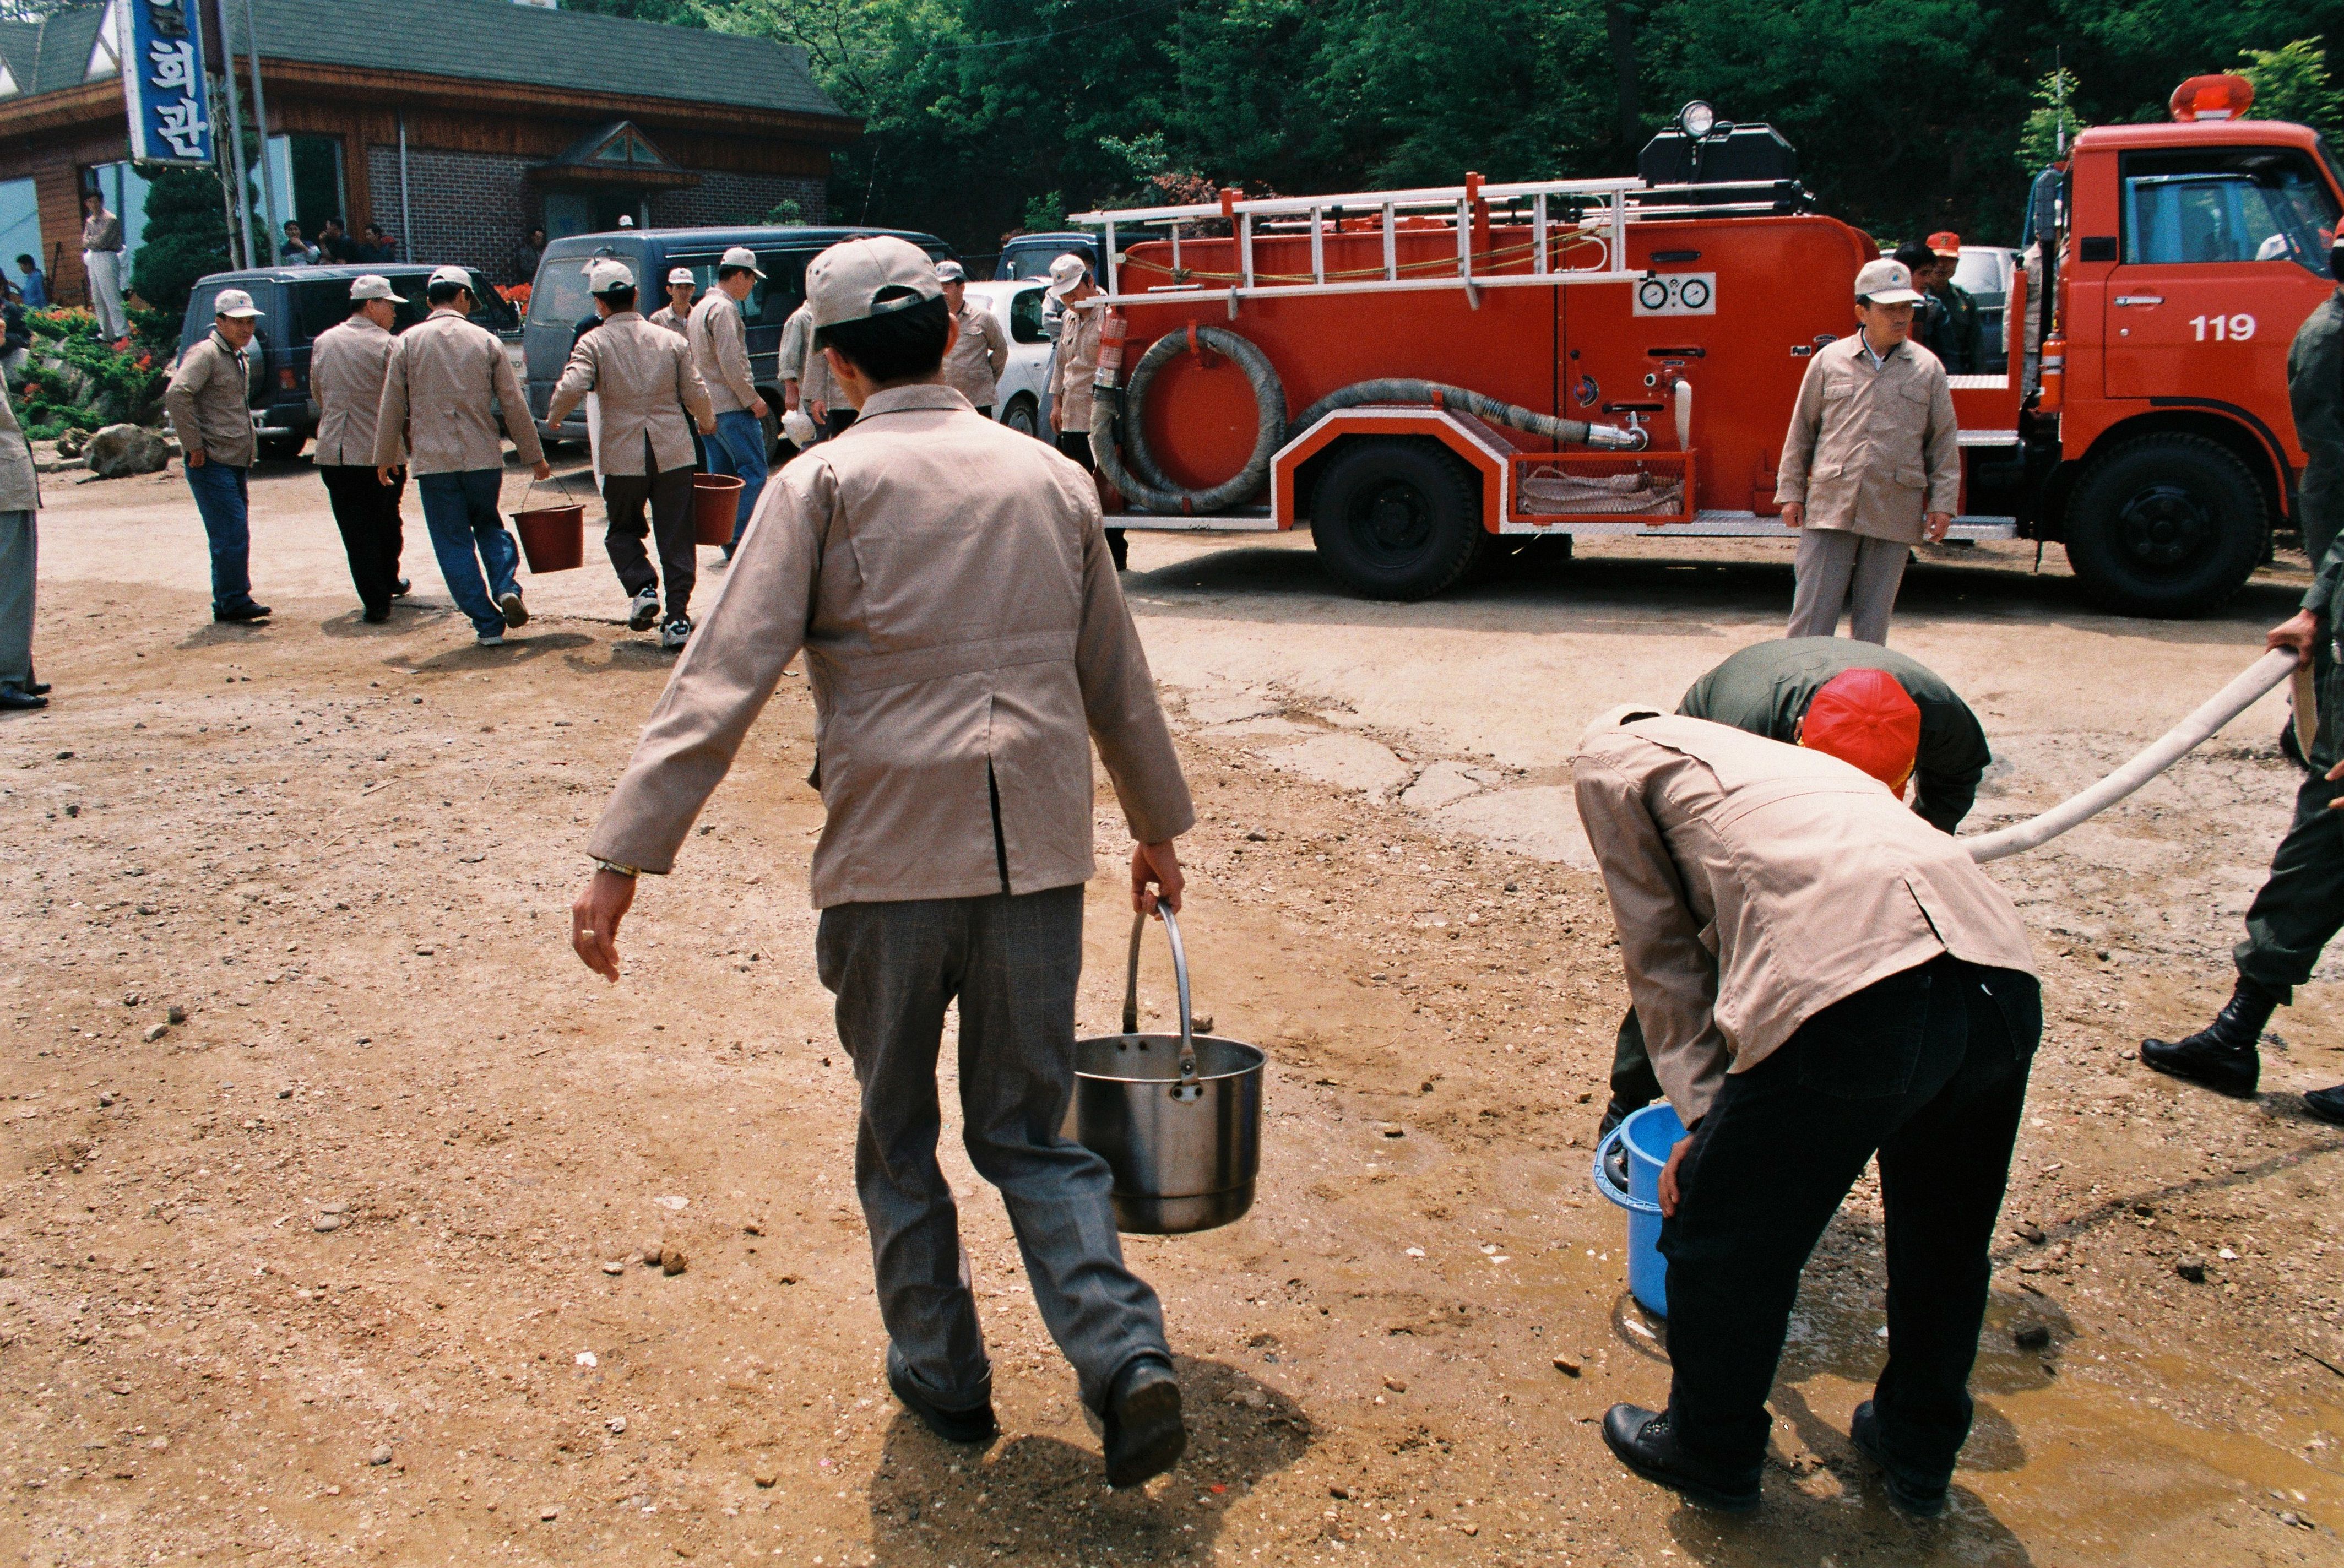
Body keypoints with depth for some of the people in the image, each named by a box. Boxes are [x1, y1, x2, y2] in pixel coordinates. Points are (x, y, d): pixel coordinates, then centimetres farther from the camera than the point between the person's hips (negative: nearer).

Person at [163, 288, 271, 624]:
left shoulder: (241, 361, 19)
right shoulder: (205, 354, -10)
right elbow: (176, 394, -23)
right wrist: (194, 445, -21)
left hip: (237, 463, 9)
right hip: (212, 463, -9)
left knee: (234, 536, 11)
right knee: (232, 533, -12)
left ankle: (227, 605, 17)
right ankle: (235, 601, -6)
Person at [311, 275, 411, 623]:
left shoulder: (323, 343, 7)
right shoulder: (388, 346, -8)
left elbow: (317, 394, 19)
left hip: (334, 452, 3)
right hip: (382, 452, -2)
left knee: (356, 529, 3)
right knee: (386, 521, 19)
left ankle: (376, 601, -2)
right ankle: (389, 581, 35)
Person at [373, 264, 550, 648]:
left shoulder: (408, 342, 0)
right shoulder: (485, 340, 2)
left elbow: (392, 406, 2)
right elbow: (514, 405, 3)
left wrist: (385, 456, 14)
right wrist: (535, 457, 11)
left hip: (434, 461, -1)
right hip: (484, 458, 1)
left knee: (454, 544, 6)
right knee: (489, 524, 22)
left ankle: (488, 624, 3)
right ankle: (507, 587, -3)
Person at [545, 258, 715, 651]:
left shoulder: (594, 342, -3)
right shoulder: (671, 340, 5)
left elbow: (571, 387, -16)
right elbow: (695, 392, 5)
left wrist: (553, 418, 4)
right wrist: (707, 424, 24)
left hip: (623, 456, -1)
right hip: (673, 454, 2)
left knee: (622, 530, 19)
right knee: (676, 537, 6)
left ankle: (643, 588, -2)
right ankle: (678, 618, 2)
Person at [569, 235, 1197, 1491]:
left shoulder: (824, 484, -3)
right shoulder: (1051, 479, 10)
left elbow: (722, 680, -11)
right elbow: (1117, 681, 18)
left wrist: (624, 857, -12)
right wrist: (1158, 825, 30)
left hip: (891, 864, -3)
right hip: (1041, 856, 3)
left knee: (898, 1139, 17)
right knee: (1031, 1134, 14)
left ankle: (942, 1375, 29)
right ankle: (1126, 1355, -3)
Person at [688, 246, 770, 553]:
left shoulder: (701, 307, 18)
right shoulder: (724, 308, -13)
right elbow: (731, 363, -20)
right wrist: (753, 400, -13)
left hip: (708, 407, 10)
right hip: (732, 408, -10)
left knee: (721, 476, 10)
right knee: (753, 472, -7)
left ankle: (728, 542, 12)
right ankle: (741, 540, -10)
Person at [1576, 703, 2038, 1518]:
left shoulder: (1610, 755, 22)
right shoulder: (1790, 759, 40)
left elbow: (1659, 948, 15)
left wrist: (1704, 1111, 15)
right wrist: (1736, 1115, 52)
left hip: (1851, 987, -7)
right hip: (2005, 976, 7)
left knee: (1723, 1234, 17)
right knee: (1945, 1238, 28)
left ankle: (1711, 1452, 38)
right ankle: (1919, 1455, 49)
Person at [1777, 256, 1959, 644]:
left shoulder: (1927, 368, 8)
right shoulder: (1829, 360, 5)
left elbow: (1944, 441, 10)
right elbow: (1801, 430, 10)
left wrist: (1942, 502, 4)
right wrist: (1790, 492, 6)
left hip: (1895, 514, 1)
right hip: (1830, 506, -1)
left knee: (1873, 619, 7)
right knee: (1813, 613, -4)